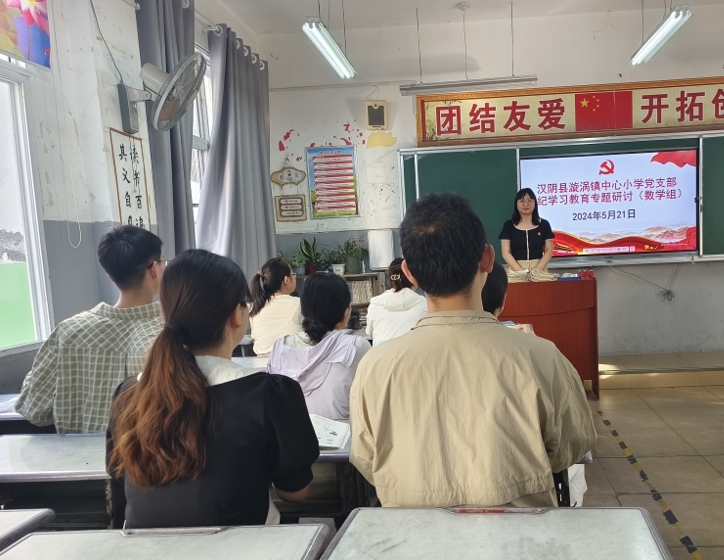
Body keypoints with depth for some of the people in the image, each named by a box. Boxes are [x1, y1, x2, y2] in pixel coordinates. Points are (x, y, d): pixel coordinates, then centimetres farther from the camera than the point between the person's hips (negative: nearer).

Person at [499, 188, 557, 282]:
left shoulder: (544, 224, 9)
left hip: (540, 270, 1)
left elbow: (549, 251, 5)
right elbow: (506, 252, 0)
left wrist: (537, 270, -10)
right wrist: (521, 271, -11)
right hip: (516, 271, -1)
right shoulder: (508, 226, 6)